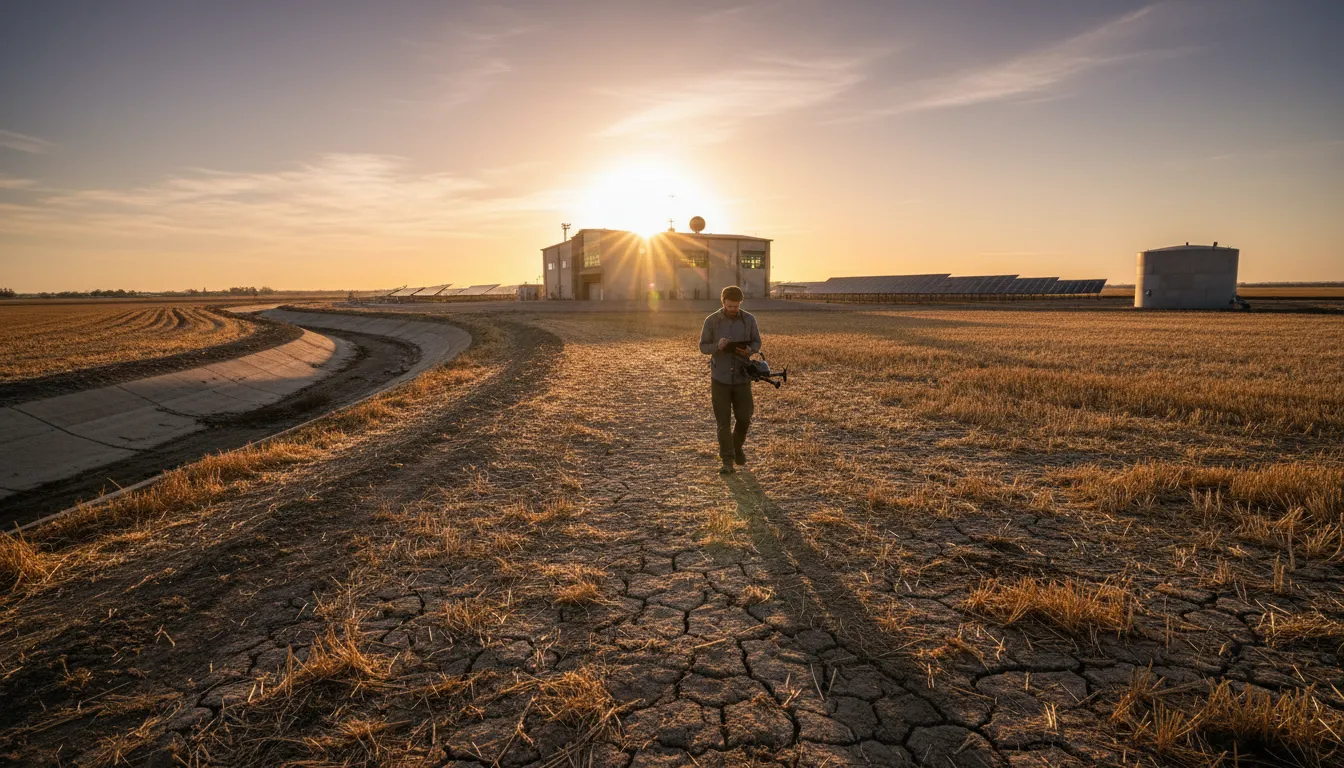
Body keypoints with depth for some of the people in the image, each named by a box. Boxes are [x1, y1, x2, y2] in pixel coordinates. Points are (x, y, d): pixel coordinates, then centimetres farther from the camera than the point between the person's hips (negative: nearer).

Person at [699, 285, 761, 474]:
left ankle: (737, 447, 34)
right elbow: (703, 346, 0)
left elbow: (757, 342, 7)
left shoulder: (749, 319, 0)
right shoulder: (711, 321, -4)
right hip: (720, 377, -1)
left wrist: (749, 350, -16)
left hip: (742, 377, 1)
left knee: (744, 418, 5)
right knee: (723, 421, 1)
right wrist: (717, 346, -21)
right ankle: (727, 461, 9)